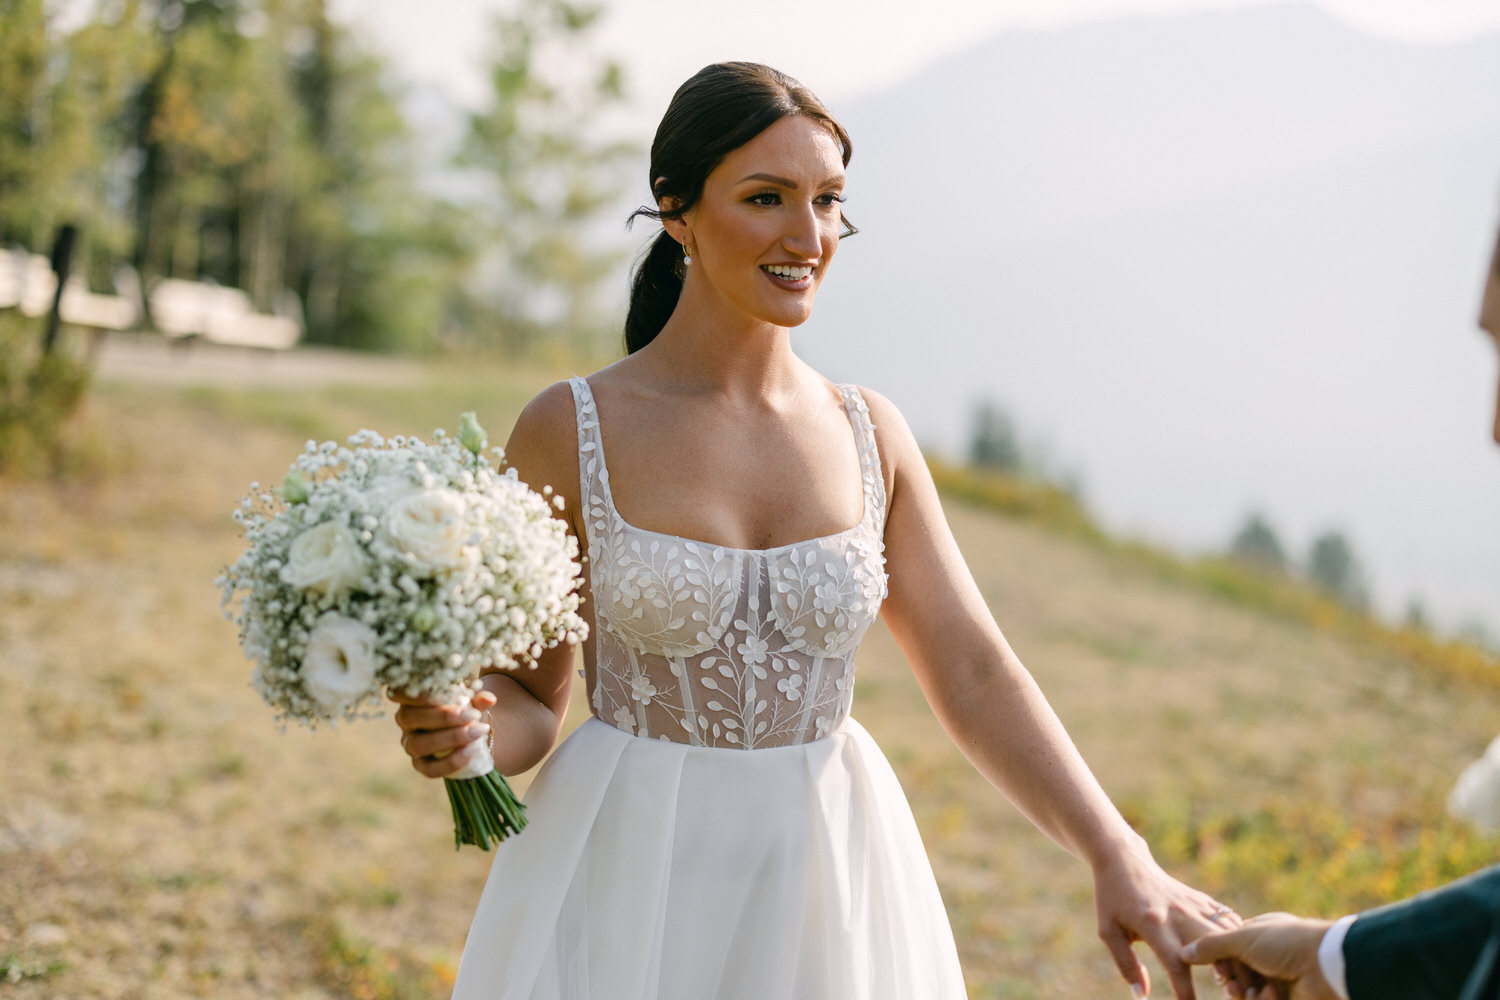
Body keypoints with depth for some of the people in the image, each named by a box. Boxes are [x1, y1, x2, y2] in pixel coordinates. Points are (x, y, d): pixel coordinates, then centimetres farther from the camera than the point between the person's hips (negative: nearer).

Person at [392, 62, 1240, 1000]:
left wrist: (1118, 854, -12)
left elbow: (975, 675, -1)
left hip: (826, 887, 3)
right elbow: (528, 699, -2)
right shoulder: (569, 430, -8)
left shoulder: (871, 434, 2)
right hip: (633, 888, -3)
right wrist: (459, 734, -24)